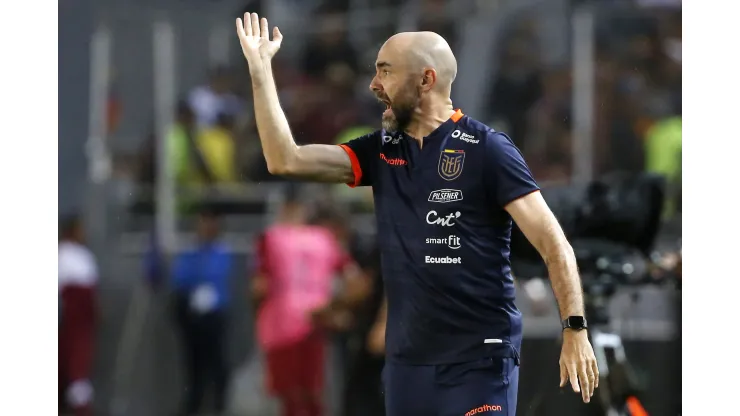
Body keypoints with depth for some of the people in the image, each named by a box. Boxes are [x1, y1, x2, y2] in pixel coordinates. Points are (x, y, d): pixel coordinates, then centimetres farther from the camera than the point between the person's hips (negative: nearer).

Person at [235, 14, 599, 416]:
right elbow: (286, 161, 6)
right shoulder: (381, 151, 10)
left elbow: (552, 243, -10)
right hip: (406, 359, 6)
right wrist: (260, 67, 6)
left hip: (479, 358, -6)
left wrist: (575, 330, -19)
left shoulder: (485, 148, -7)